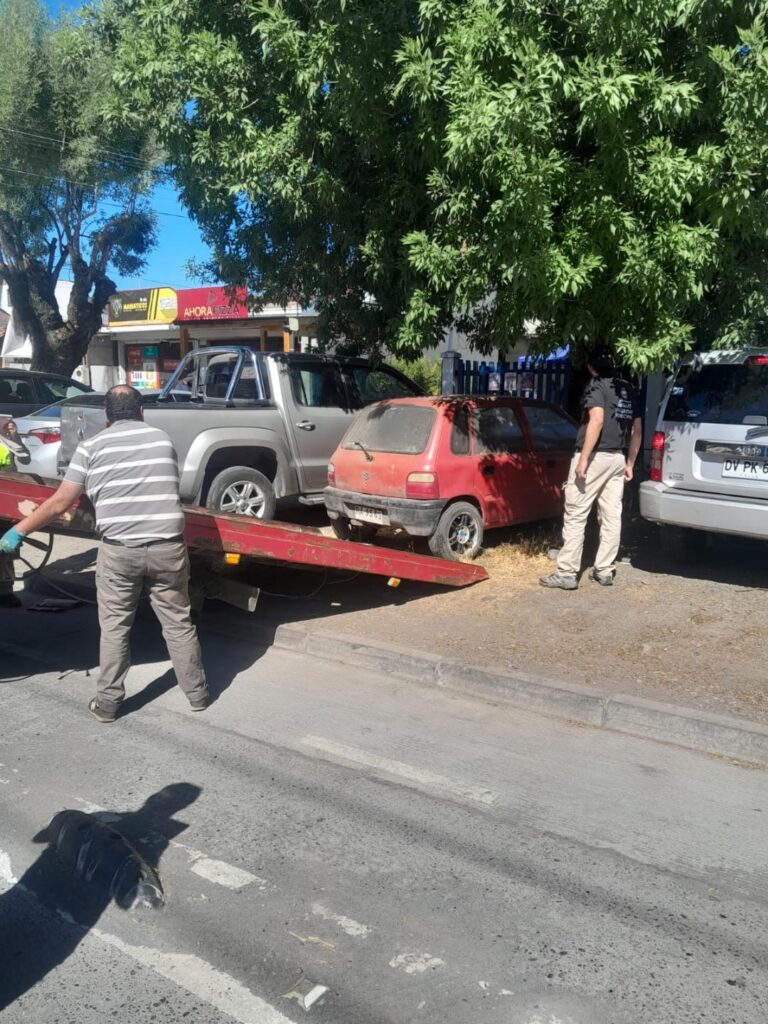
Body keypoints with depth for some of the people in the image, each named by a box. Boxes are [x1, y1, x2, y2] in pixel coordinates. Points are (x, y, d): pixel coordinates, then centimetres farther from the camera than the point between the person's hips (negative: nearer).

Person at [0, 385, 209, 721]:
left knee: (114, 627, 13)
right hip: (167, 547, 2)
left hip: (118, 551, -1)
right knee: (178, 623, 13)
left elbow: (59, 503, -1)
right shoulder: (163, 439, 10)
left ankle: (108, 702, 21)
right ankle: (197, 694, 23)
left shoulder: (92, 446, 2)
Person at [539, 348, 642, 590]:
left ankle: (567, 573, -4)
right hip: (617, 458, 7)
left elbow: (597, 419, -20)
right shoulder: (630, 391, 16)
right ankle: (604, 571, 13)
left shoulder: (596, 385, -6)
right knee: (612, 516, 8)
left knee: (575, 515, -4)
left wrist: (583, 459, -21)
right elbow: (637, 430, 16)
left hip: (595, 456, -7)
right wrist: (630, 463, 22)